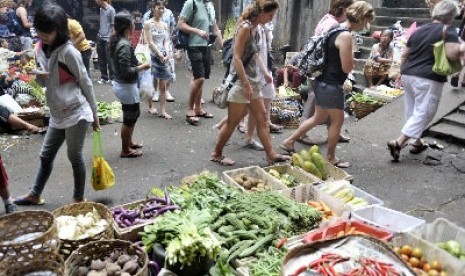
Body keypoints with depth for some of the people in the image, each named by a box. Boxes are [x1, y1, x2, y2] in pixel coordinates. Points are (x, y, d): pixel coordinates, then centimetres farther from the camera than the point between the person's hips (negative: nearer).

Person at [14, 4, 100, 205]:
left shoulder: (68, 52, -16)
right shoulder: (39, 48, 6)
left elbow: (86, 84, -9)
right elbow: (45, 83, 16)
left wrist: (94, 114, -4)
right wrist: (39, 76, -9)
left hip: (76, 112, -7)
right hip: (57, 114, 7)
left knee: (75, 156, 5)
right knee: (46, 155, 17)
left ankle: (79, 199, 23)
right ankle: (35, 195, 34)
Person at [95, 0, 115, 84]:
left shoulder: (111, 10, -10)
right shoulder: (101, 9, 10)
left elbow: (113, 25, -10)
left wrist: (110, 38, -12)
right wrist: (99, 34, 14)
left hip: (107, 39, -7)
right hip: (100, 38, 7)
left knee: (109, 59, 1)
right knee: (101, 59, 10)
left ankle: (112, 78, 12)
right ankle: (104, 77, 20)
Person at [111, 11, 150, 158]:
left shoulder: (116, 40, 5)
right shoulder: (124, 45, -24)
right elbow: (126, 71, -27)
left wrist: (138, 64, 7)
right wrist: (143, 66, -15)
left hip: (121, 84, 10)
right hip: (126, 86, -9)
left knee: (134, 113, 24)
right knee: (129, 118, 6)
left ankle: (129, 142, 39)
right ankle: (125, 150, 21)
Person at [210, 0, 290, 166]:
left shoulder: (254, 28, 10)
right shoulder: (245, 27, -15)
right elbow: (237, 58, -20)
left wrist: (252, 83, 15)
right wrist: (246, 85, -23)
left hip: (252, 81, 9)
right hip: (240, 82, -9)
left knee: (262, 118, 10)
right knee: (233, 122, 2)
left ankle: (271, 155, 18)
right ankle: (216, 154, 18)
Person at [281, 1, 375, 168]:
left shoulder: (336, 29, 11)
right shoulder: (345, 36, -19)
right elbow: (347, 67, -18)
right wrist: (352, 59, -2)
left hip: (323, 82, 10)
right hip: (331, 85, -10)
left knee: (319, 118, 22)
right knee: (337, 121, 6)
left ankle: (289, 141, 28)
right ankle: (330, 158, 19)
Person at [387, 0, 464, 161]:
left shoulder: (418, 31, 14)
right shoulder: (448, 30, -6)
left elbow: (404, 55, 16)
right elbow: (452, 54, -19)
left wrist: (403, 73, 25)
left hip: (408, 75, 8)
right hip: (428, 79, -7)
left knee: (412, 111, 16)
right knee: (423, 114, -2)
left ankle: (417, 142, 28)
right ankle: (398, 143, -12)